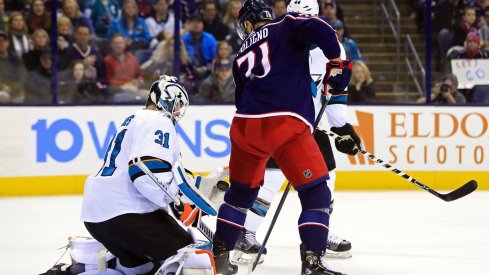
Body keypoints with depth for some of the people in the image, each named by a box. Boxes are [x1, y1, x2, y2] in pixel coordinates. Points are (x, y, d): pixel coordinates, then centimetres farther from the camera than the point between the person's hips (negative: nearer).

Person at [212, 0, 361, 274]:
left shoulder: (242, 58, 27)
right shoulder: (286, 26, 11)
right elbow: (320, 30, -11)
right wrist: (337, 64, -7)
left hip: (246, 127, 5)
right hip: (287, 124, -5)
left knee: (241, 191, 26)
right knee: (316, 193, 1)